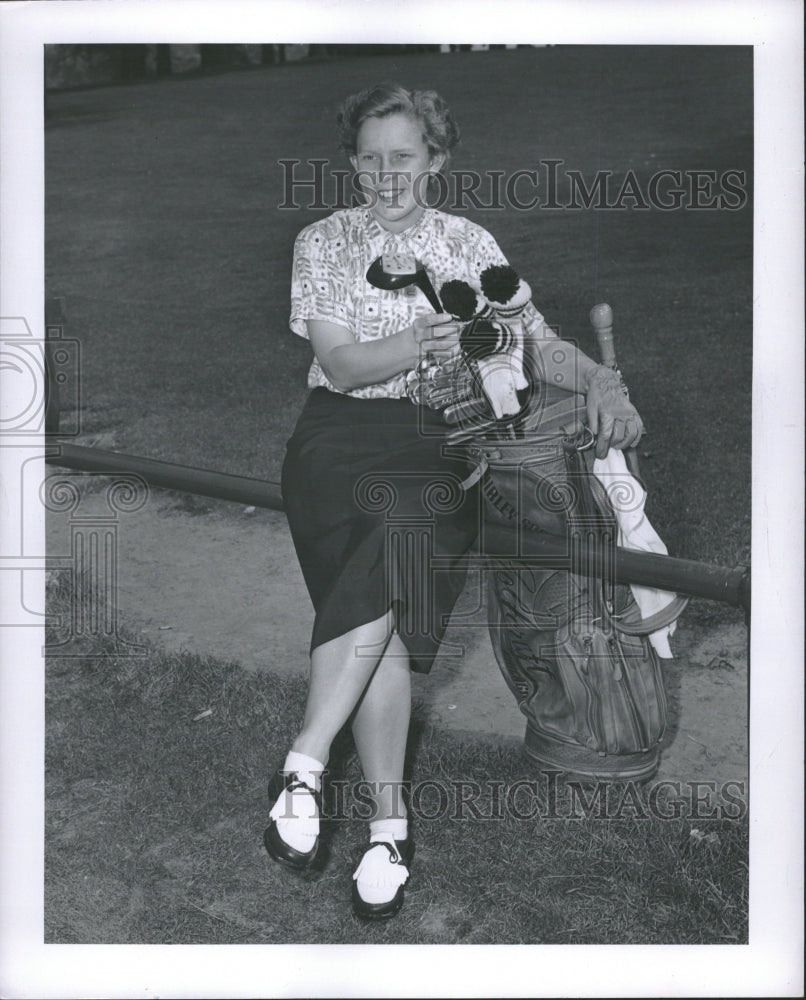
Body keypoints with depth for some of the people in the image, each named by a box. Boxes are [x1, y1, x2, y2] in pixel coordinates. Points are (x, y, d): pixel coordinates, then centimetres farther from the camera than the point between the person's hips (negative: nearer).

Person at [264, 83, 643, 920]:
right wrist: (419, 345, -21)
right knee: (386, 602, -19)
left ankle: (304, 766, -22)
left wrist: (601, 386, -14)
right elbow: (339, 363, -3)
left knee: (384, 567, -30)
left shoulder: (470, 245, 11)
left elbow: (541, 342, 6)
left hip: (437, 441, 0)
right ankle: (388, 820, -11)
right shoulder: (321, 244, 8)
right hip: (341, 436, 0)